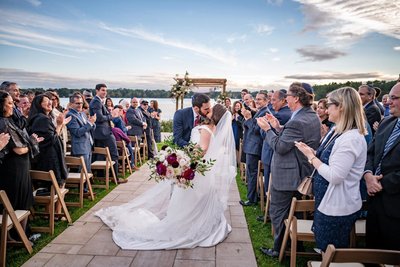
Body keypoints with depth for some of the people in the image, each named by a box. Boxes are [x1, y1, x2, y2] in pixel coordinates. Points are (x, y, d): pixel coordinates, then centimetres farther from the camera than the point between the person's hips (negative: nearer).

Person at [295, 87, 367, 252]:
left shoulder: (351, 138, -25)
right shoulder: (336, 130, 5)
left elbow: (335, 176, -28)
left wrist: (311, 156, -19)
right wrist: (311, 151, -4)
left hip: (338, 208, -9)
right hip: (327, 201, 9)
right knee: (324, 250, 25)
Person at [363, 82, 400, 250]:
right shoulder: (386, 123, 8)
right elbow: (370, 153, 10)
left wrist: (382, 184, -16)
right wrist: (368, 175, -7)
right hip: (376, 198, 7)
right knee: (372, 246, 22)